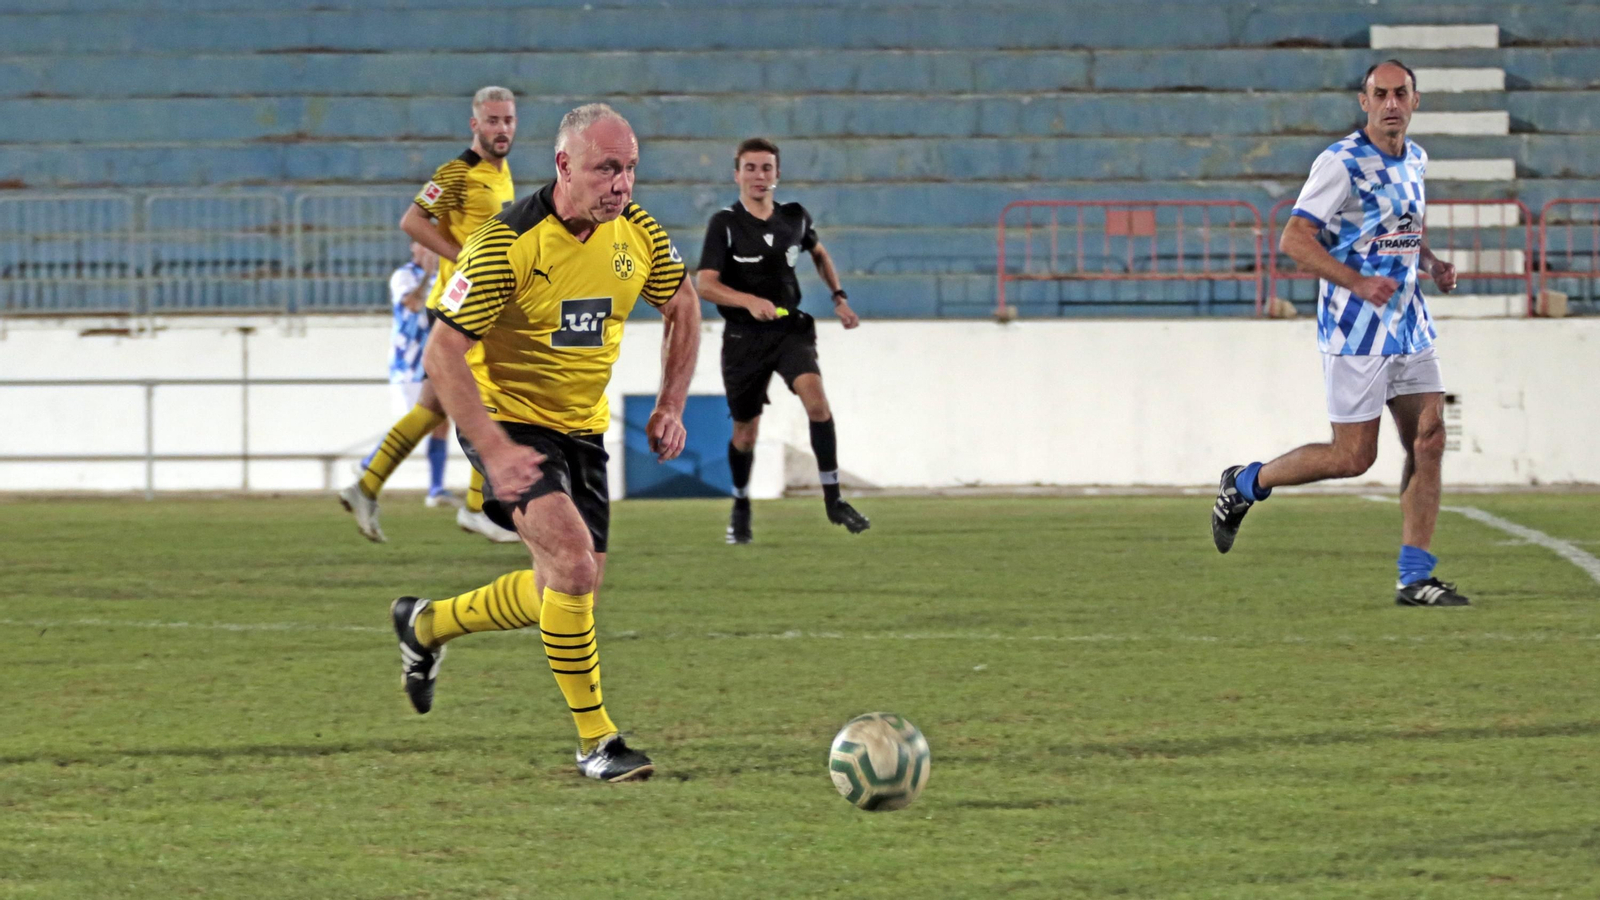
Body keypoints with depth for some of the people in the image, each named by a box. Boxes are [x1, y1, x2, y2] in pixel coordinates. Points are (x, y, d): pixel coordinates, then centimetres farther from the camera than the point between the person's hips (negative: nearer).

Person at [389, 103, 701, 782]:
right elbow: (443, 353, -22)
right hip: (508, 419, -7)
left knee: (566, 591, 11)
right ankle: (595, 740, -14)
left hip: (581, 428, 7)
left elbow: (682, 306, 14)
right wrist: (494, 451, -29)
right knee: (573, 558, -25)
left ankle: (427, 625, 36)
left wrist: (671, 406, 5)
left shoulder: (638, 233, -6)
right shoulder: (505, 243, -23)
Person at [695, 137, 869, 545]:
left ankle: (833, 499, -18)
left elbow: (819, 253, 24)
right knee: (746, 432, 7)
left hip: (791, 330, 2)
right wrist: (750, 302, -32)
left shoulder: (794, 218, 2)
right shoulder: (724, 224, -9)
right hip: (744, 338, -2)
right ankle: (741, 507, 34)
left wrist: (840, 297, 12)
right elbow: (705, 283, -17)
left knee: (816, 398, -24)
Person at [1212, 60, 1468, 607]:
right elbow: (1294, 240, -17)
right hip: (1356, 330, -7)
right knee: (1353, 457, -6)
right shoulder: (1342, 162, -14)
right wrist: (1358, 283, -26)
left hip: (1409, 325, 7)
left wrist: (1432, 265, 8)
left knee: (1429, 442, -2)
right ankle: (1245, 485, 17)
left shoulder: (1414, 160, 11)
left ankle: (1415, 578, 1)